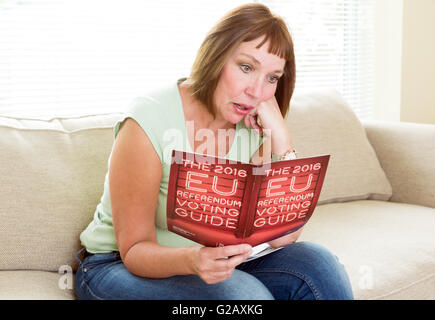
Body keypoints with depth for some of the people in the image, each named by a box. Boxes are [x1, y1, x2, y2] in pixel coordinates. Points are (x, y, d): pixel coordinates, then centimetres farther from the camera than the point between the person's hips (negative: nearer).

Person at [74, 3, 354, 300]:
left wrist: (280, 136, -19)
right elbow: (135, 250, -19)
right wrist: (191, 260, -41)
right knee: (245, 294, -32)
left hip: (215, 262, 5)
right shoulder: (148, 122, -21)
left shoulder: (254, 127, -5)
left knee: (318, 264, -17)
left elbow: (285, 235, -13)